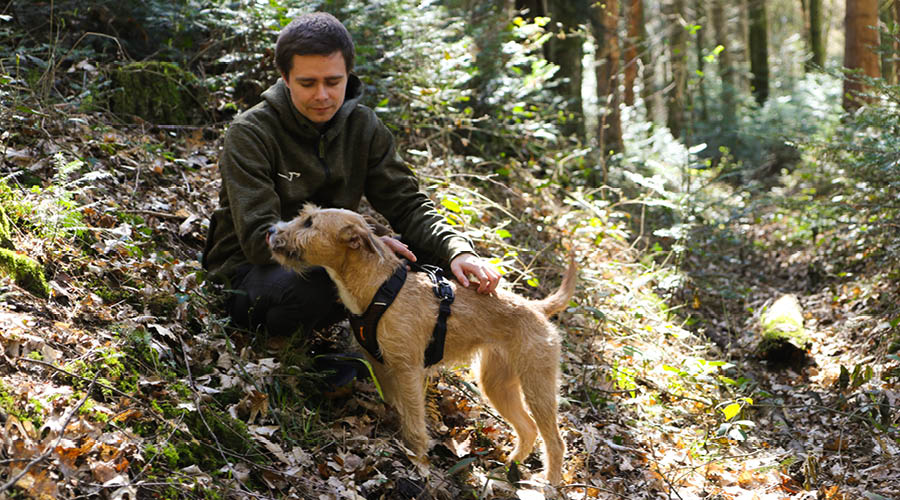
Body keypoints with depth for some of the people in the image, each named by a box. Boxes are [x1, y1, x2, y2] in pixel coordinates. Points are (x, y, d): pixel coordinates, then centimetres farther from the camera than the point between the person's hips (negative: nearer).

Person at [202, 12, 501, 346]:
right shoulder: (250, 133, -17)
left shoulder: (364, 127, 0)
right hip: (251, 270, -5)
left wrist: (457, 251, -23)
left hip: (327, 263, 6)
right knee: (308, 284, -40)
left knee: (428, 254, -14)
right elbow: (259, 238, -25)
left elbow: (408, 206, -2)